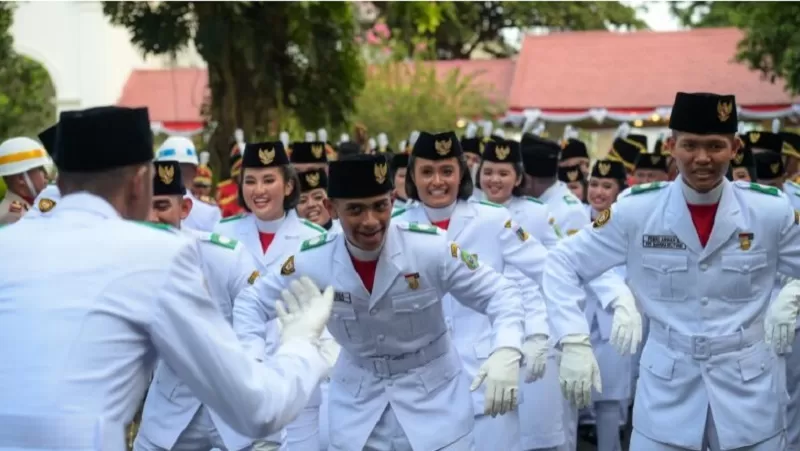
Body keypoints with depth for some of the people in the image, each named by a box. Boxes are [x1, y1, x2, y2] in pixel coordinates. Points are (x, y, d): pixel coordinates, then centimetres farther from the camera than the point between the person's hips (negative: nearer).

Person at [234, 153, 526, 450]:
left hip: (434, 394, -2)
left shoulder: (432, 248, -20)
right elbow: (252, 303, 1)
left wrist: (505, 353, -32)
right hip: (357, 400, 2)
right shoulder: (311, 262, -15)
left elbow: (498, 293, -13)